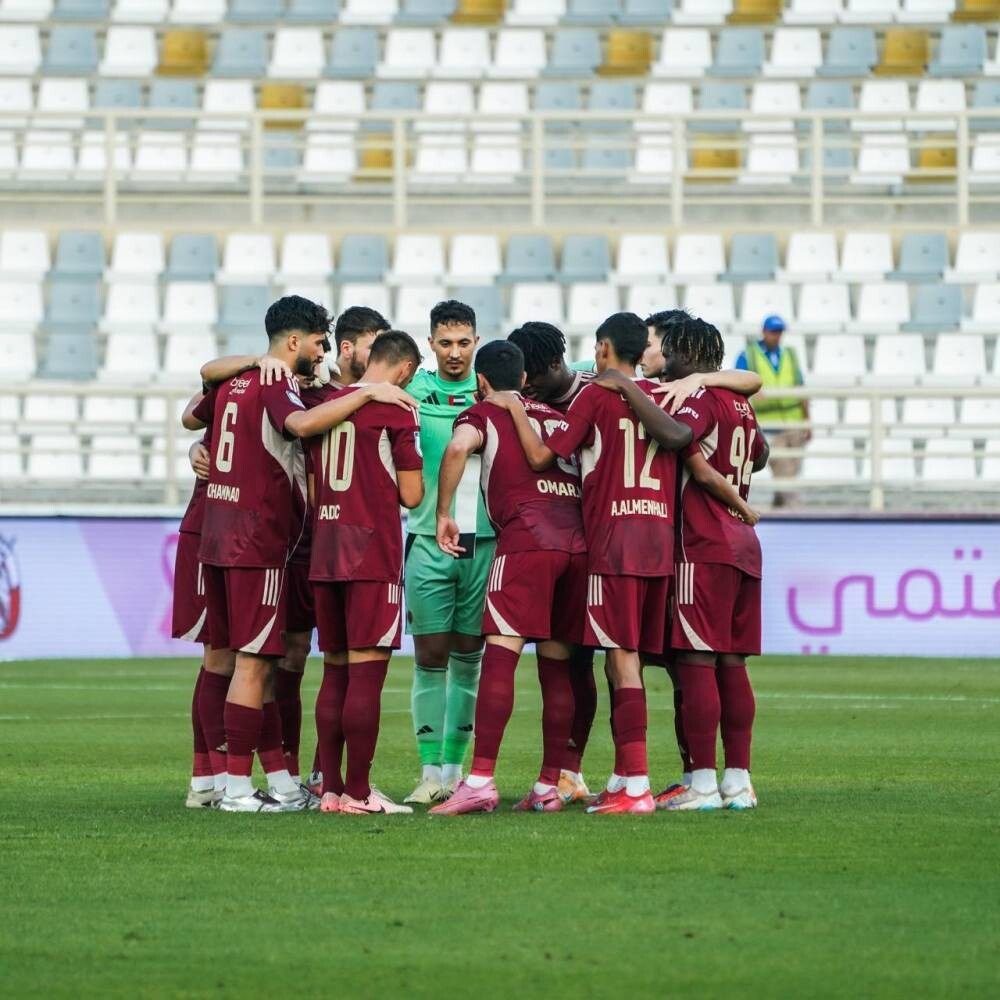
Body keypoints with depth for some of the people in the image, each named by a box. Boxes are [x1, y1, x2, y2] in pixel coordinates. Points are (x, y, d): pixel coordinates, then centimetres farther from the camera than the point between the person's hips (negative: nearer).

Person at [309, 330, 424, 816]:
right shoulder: (395, 409, -7)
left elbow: (311, 489, 15)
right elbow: (411, 495, -7)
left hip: (325, 552, 6)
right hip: (374, 551, -6)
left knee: (335, 671, 11)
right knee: (367, 671, -5)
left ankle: (330, 789, 12)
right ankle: (358, 793, -6)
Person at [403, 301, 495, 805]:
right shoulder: (414, 391, 4)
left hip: (484, 540, 1)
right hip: (430, 541, -1)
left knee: (468, 657, 5)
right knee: (430, 655, -3)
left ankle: (455, 768, 12)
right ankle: (430, 771, 0)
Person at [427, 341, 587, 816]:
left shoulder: (483, 414, 10)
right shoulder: (558, 416, 26)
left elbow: (458, 446, -11)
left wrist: (443, 514, -3)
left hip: (525, 540, -5)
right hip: (580, 540, 5)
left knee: (500, 656, -10)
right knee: (557, 666, 10)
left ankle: (481, 781, -19)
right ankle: (549, 786, 11)